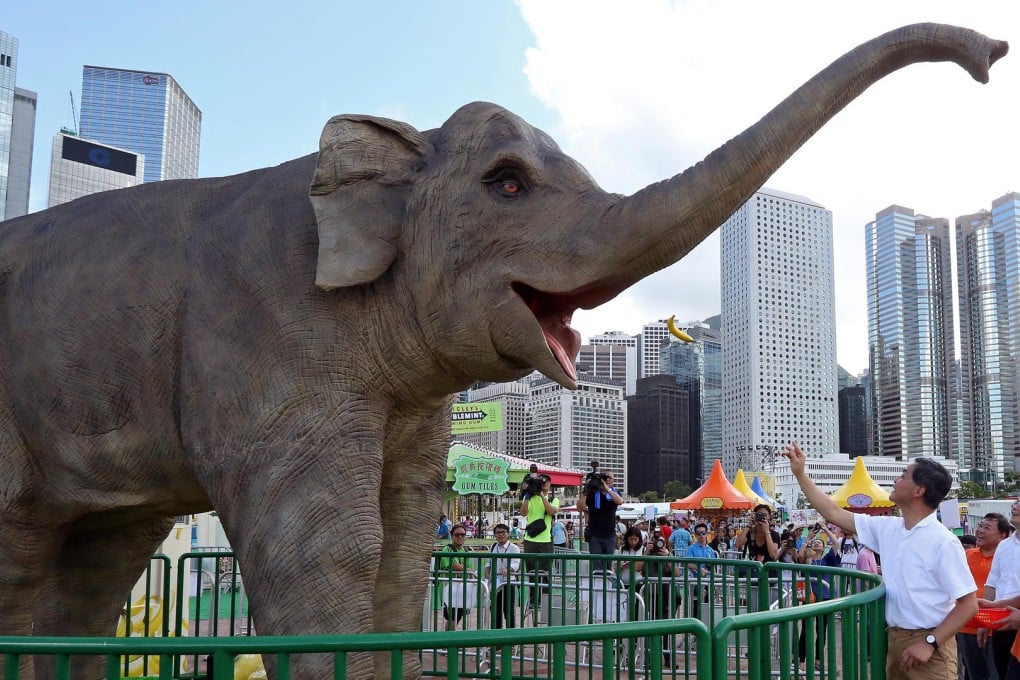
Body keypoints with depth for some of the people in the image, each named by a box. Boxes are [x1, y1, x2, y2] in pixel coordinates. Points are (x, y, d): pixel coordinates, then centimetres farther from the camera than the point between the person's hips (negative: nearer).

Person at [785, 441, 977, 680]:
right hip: (894, 639, 7)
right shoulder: (887, 529, 4)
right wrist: (799, 473, 10)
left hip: (928, 644, -7)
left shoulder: (942, 542, -15)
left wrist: (930, 643, -21)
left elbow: (969, 604, -15)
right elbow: (835, 514, 11)